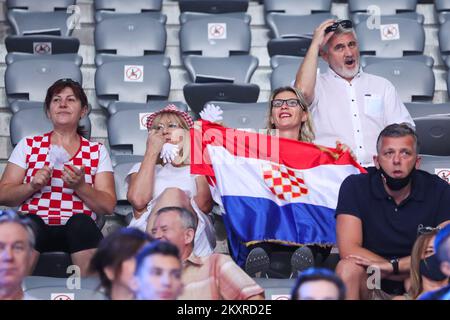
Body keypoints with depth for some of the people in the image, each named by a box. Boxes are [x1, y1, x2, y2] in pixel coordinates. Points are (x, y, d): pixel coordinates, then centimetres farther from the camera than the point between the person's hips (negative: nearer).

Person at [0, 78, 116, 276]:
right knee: (30, 223, -36)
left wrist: (80, 186, -10)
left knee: (81, 222, -35)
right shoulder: (28, 145, 16)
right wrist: (33, 185, -8)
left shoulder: (97, 151, 15)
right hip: (35, 225, 0)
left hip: (78, 229, 1)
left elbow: (108, 206, 6)